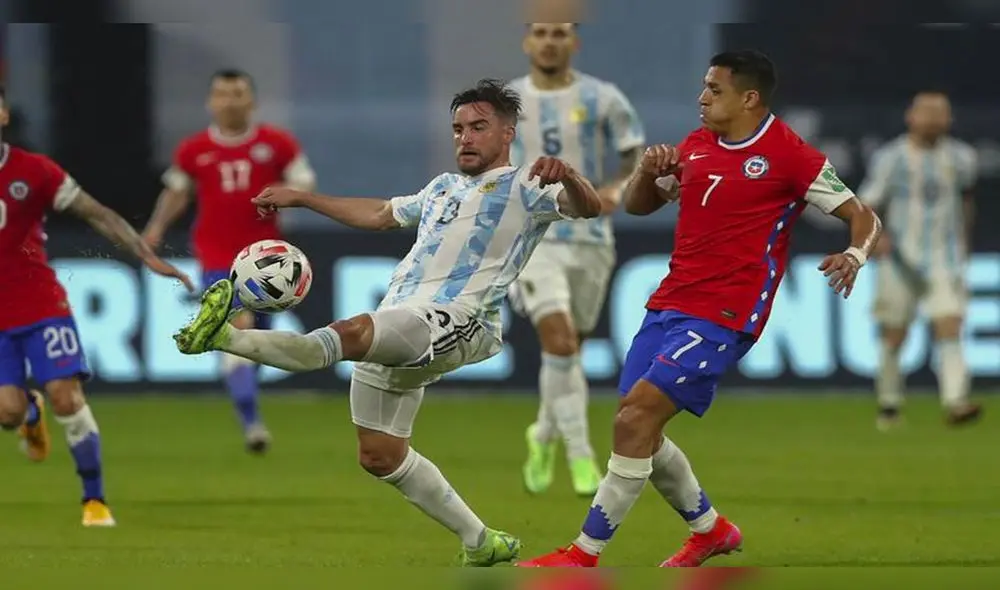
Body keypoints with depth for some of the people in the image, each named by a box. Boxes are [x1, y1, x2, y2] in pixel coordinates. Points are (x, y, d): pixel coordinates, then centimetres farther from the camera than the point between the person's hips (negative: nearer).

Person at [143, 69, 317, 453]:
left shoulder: (277, 144, 2)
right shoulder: (193, 150, 3)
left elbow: (305, 184, 6)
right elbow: (177, 191, 18)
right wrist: (157, 227, 4)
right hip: (217, 258, -2)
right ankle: (251, 422, -22)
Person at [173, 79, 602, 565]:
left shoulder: (524, 187, 5)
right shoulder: (443, 188, 30)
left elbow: (588, 207, -13)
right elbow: (378, 214, 44)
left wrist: (565, 175, -35)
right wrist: (301, 198, 46)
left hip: (454, 322, -10)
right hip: (391, 329, 10)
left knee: (352, 333, -36)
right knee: (380, 457, 10)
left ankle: (226, 337, -53)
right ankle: (480, 543, 19)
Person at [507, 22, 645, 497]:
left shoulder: (602, 100, -1)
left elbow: (639, 159, 1)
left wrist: (616, 188, -18)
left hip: (589, 240, 1)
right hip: (531, 239, -1)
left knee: (568, 351, 10)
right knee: (558, 342, -19)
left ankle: (544, 437, 36)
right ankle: (580, 457, -15)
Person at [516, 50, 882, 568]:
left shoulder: (790, 156, -8)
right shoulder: (696, 146, 12)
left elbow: (863, 217, -4)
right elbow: (636, 205, 23)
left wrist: (854, 256, -26)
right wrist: (648, 172, 1)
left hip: (723, 318, -8)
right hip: (668, 304, 8)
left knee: (636, 418, -18)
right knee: (637, 429, 9)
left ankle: (585, 555, -12)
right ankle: (711, 529, 31)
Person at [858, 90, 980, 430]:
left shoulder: (960, 157, 6)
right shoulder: (889, 158, -3)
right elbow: (865, 207, -1)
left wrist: (965, 239, 30)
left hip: (946, 259, 1)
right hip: (901, 261, -1)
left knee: (950, 331, -15)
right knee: (893, 338, 5)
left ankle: (955, 403, -25)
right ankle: (888, 407, 22)